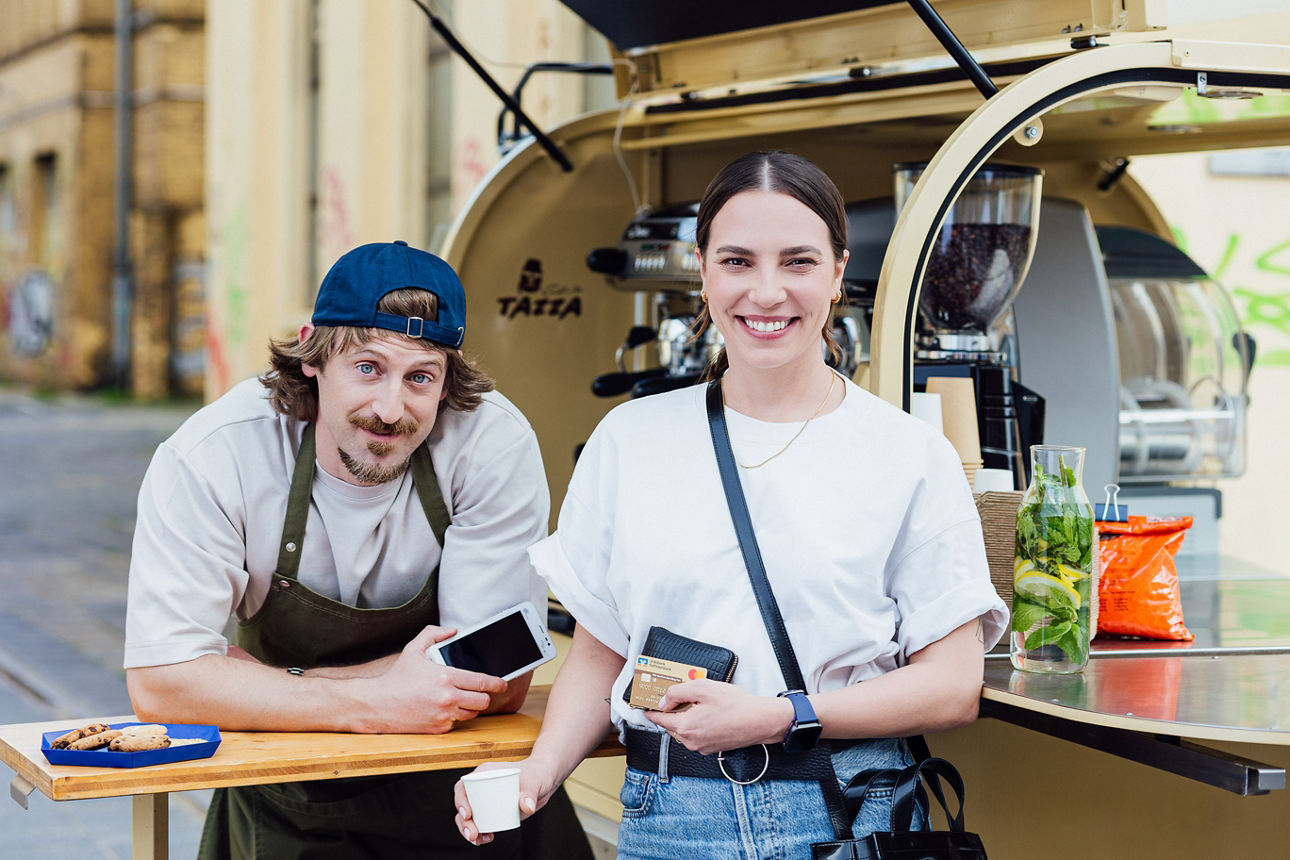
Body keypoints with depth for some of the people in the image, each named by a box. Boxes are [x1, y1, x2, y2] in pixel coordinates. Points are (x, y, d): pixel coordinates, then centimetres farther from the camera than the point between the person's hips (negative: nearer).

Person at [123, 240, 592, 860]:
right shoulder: (211, 458, -17)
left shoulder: (495, 444, -16)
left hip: (459, 780, 0)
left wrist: (268, 686, -17)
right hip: (284, 806, 1)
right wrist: (373, 705, -28)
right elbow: (160, 682, -20)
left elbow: (500, 680, -15)